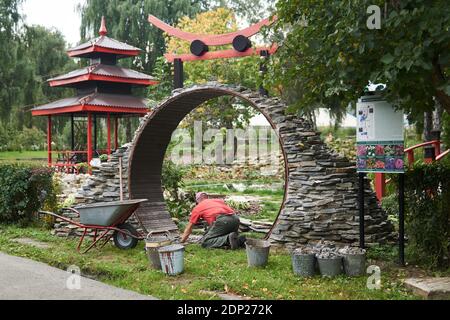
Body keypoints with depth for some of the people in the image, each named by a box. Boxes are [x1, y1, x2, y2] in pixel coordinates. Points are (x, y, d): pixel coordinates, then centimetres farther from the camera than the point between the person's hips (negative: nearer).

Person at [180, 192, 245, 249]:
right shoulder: (219, 200, 35)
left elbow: (189, 227, 29)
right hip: (235, 218, 6)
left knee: (205, 242, 2)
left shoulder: (197, 207, 24)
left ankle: (228, 239, -18)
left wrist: (182, 241, 41)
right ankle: (240, 240, -2)